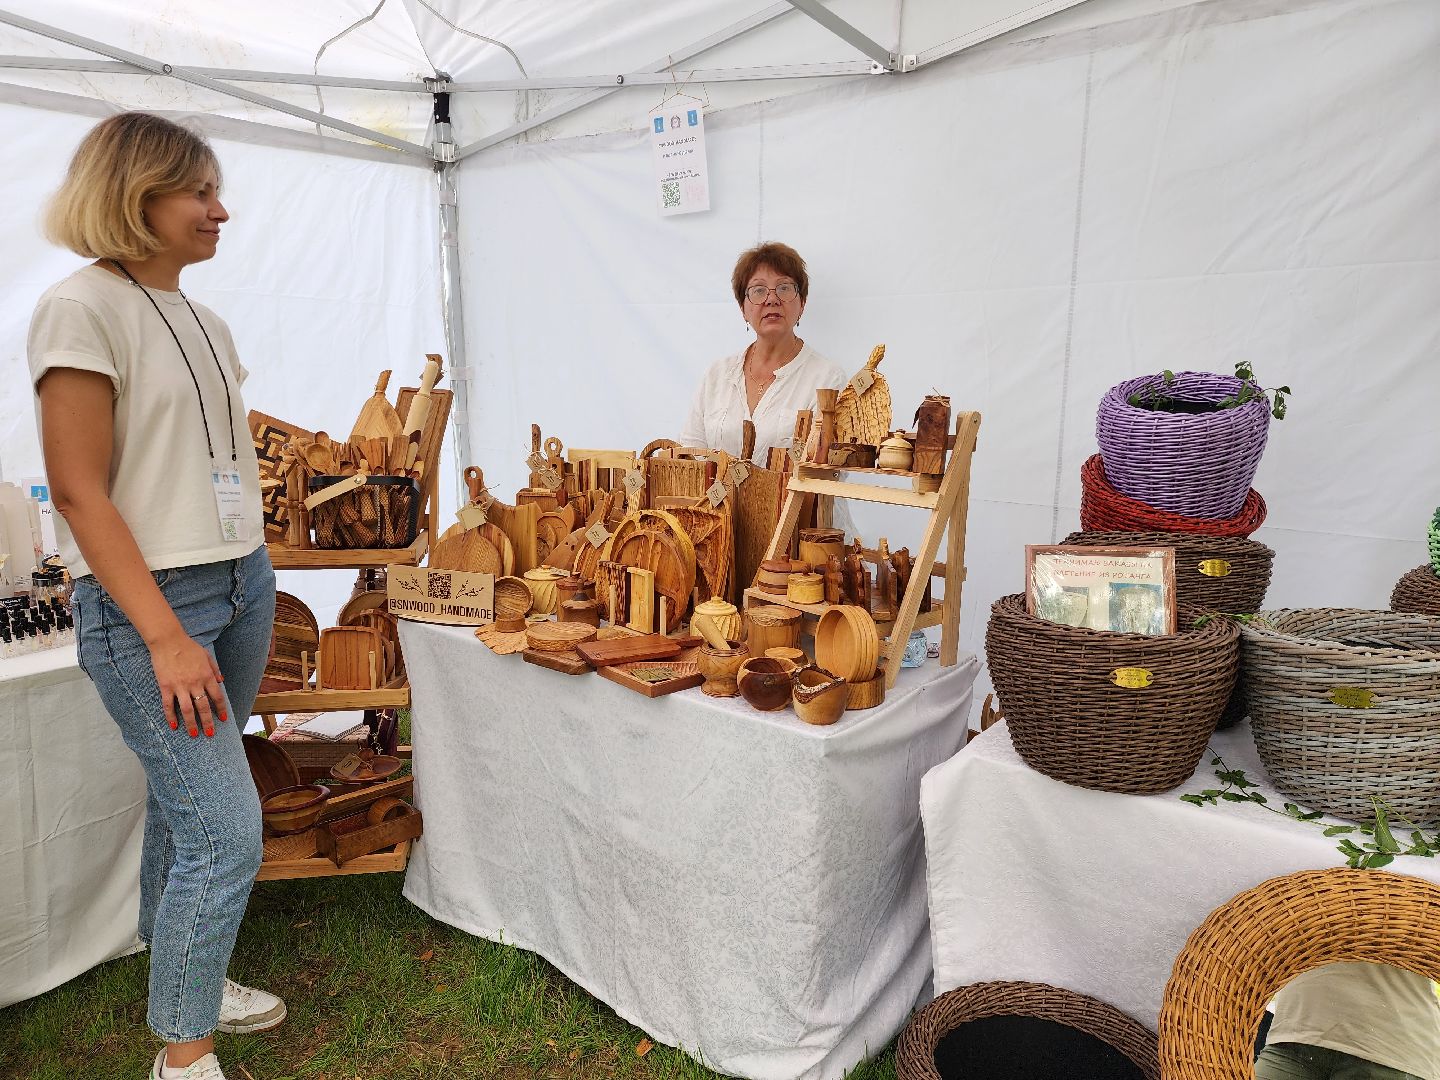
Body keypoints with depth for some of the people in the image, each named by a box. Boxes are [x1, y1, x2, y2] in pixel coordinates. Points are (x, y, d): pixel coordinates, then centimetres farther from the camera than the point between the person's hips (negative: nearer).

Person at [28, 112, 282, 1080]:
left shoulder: (205, 321, 14)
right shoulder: (83, 310, -10)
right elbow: (80, 493, -15)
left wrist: (256, 586, 15)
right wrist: (165, 637, -19)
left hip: (241, 583, 7)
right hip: (146, 600, -7)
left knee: (185, 803, 16)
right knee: (227, 829, -6)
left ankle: (181, 976, 34)